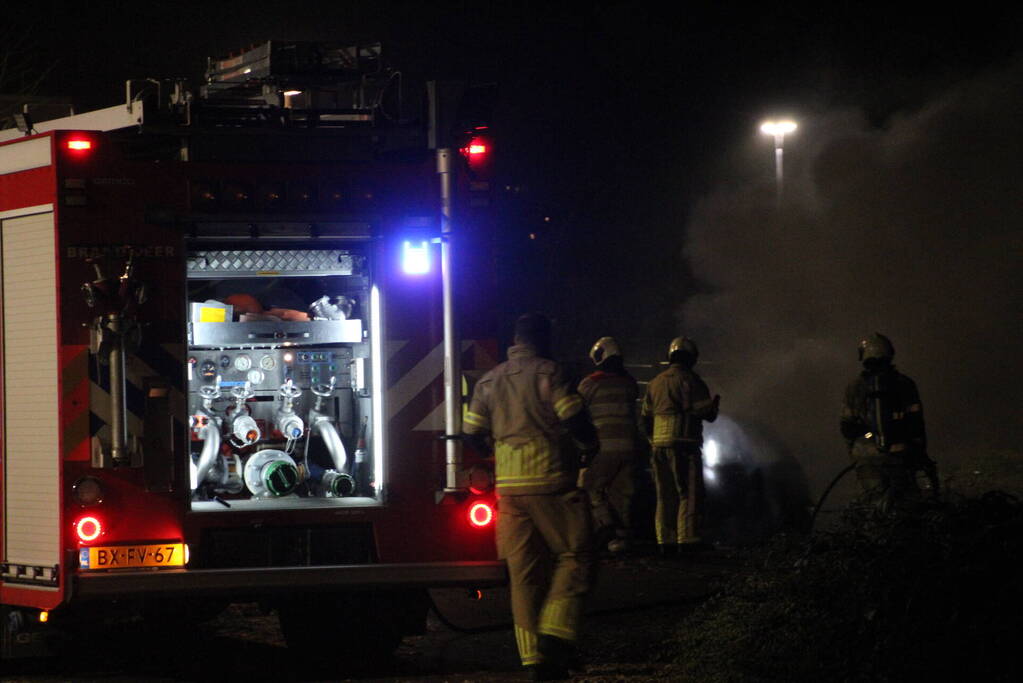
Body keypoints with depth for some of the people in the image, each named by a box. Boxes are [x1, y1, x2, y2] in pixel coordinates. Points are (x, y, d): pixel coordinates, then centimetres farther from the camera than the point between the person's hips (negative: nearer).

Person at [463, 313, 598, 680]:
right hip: (551, 483, -5)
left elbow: (471, 435, 12)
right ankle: (555, 631, -14)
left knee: (523, 571, 6)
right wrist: (588, 448, 8)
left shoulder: (489, 382, 11)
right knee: (574, 557, 4)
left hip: (509, 485, 5)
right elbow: (575, 420, -12)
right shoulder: (547, 373, -6)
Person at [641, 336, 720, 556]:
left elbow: (646, 417, 21)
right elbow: (704, 411, -13)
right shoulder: (688, 379, -6)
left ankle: (665, 541, 9)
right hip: (683, 443, -7)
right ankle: (687, 539, -13)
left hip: (659, 445, 7)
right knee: (690, 493, -5)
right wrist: (714, 405, 3)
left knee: (665, 495, 11)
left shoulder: (655, 383, 17)